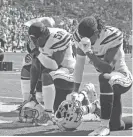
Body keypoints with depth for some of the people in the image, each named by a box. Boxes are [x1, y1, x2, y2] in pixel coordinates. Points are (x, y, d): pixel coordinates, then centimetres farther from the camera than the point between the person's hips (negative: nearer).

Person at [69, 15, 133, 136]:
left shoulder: (113, 36, -27)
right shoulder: (80, 37, -12)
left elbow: (107, 68, -33)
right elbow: (79, 64, -4)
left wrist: (89, 52, -42)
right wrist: (75, 91, -6)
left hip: (123, 77, -6)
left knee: (105, 78, -41)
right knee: (115, 125, 7)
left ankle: (105, 126, -36)